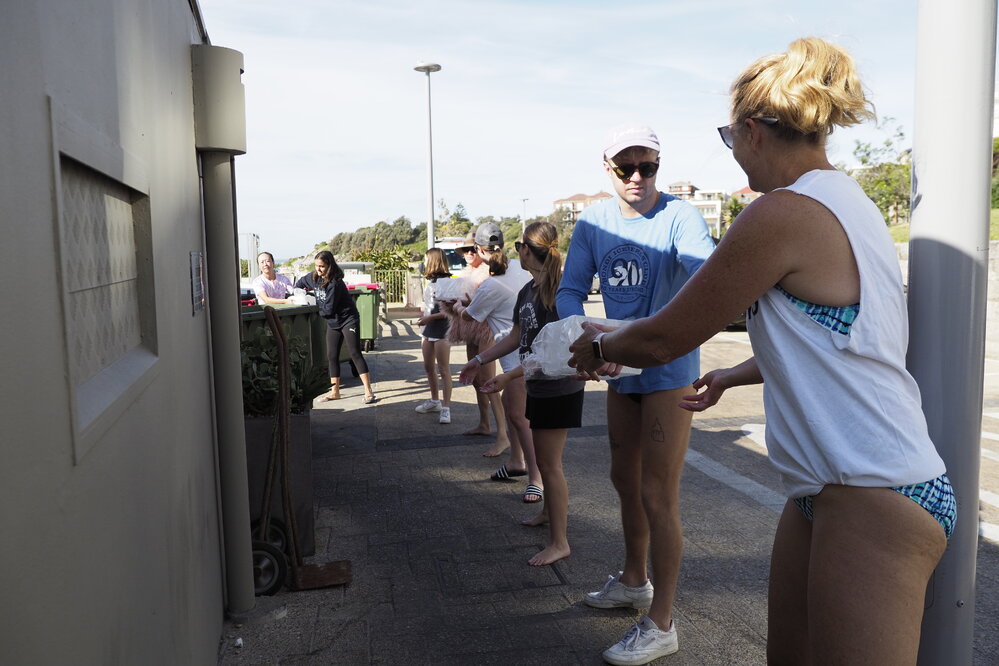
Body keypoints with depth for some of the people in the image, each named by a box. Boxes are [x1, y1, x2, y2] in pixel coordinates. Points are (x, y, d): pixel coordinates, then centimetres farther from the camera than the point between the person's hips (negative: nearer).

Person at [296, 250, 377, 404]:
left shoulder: (335, 283, -25)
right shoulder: (314, 277, -2)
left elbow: (328, 309, -24)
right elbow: (301, 282, 20)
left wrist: (312, 301, -11)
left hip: (348, 320, -8)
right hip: (333, 322, 8)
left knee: (355, 354, -12)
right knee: (332, 356, 9)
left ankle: (368, 392, -12)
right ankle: (334, 391, 18)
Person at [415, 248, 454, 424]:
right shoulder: (430, 282, 13)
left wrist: (430, 318, -20)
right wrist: (423, 333, 16)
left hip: (441, 331, -9)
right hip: (428, 330, 9)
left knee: (443, 370, -6)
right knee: (429, 368, 15)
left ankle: (446, 408, -4)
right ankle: (434, 401, 29)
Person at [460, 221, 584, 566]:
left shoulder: (557, 291, -22)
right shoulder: (527, 291, 6)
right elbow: (516, 337, 15)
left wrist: (509, 376, -28)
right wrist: (478, 360, 20)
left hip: (558, 389, -9)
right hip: (539, 387, 9)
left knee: (549, 463, -3)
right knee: (542, 457, 22)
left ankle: (559, 542, 8)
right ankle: (550, 511, 43)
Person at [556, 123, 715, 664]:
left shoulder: (678, 217, -17)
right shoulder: (594, 222, -1)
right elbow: (571, 290, -1)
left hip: (668, 370, -7)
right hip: (620, 370, 7)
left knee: (657, 496, -2)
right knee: (625, 479, 21)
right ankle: (634, 580, 44)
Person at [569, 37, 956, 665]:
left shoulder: (784, 213, -18)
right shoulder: (849, 201, 11)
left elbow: (663, 339, -11)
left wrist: (599, 345, 9)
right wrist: (731, 376, 35)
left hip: (872, 503, -9)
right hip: (828, 490, 9)